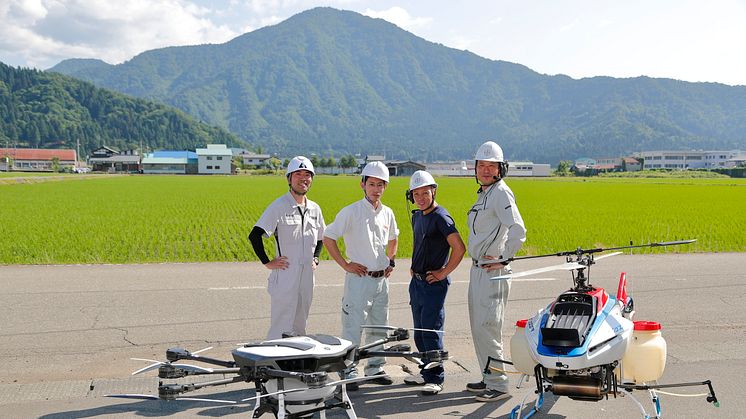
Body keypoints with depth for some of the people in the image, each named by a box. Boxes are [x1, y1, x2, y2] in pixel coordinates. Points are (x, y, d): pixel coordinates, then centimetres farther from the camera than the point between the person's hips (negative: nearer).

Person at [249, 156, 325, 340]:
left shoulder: (314, 209, 11)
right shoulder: (279, 206, -8)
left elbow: (320, 239, 27)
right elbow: (254, 236, -12)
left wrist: (315, 259, 13)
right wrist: (267, 262, -11)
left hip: (307, 276, 6)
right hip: (285, 276, -6)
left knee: (299, 329, 13)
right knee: (281, 331, -6)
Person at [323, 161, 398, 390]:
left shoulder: (387, 213, 8)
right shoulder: (351, 211, -10)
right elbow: (328, 238, -7)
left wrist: (391, 261, 14)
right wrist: (345, 264, -10)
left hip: (381, 279, 6)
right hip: (359, 277, -6)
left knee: (379, 327, 14)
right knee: (353, 327, -4)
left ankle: (375, 368, 26)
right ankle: (348, 372, 4)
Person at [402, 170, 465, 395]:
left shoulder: (441, 217, -14)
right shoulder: (417, 216, 12)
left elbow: (459, 248, -21)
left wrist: (443, 273, -15)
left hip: (434, 282, -9)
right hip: (416, 281, 9)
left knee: (431, 331, -8)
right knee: (419, 331, 14)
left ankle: (436, 378, -1)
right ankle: (426, 372, 24)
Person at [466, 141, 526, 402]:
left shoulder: (501, 193, -12)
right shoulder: (483, 194, 17)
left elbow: (518, 231, -23)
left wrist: (503, 259, -16)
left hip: (493, 271, -10)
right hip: (478, 269, 10)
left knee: (487, 326, -11)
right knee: (478, 326, 15)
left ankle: (498, 385, -5)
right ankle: (488, 378, 25)